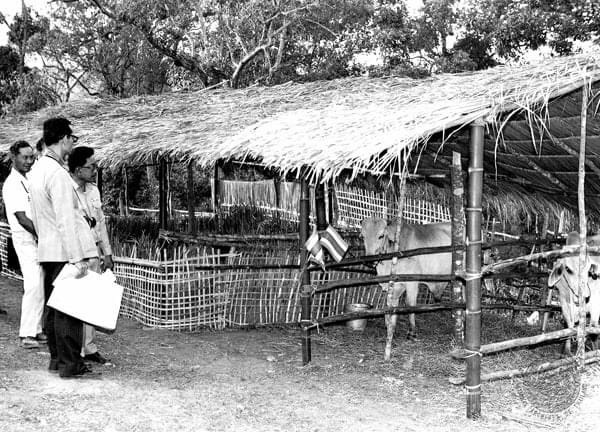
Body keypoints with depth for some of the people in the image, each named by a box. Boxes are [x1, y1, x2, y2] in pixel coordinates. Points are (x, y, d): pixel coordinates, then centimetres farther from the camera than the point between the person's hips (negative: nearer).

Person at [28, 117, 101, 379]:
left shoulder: (37, 168, 12)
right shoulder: (58, 174, -18)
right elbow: (66, 220, -21)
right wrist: (78, 258, -21)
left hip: (46, 250, 10)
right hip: (64, 251, -10)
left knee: (53, 306, 15)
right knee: (70, 308, -5)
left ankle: (56, 358, 23)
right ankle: (70, 365, 0)